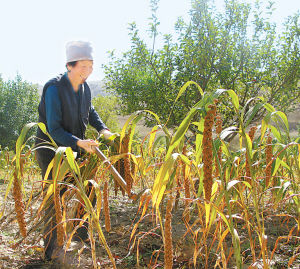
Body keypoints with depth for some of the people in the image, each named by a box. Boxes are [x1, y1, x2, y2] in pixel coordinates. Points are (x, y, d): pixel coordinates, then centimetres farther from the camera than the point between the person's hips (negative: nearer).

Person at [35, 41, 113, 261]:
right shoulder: (54, 89, -25)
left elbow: (90, 112, 17)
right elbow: (54, 129, -26)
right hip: (51, 150, -7)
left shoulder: (84, 87, -2)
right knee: (55, 200, -4)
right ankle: (50, 252, 13)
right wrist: (79, 142, -38)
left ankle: (82, 235, 32)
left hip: (74, 148, 7)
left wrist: (103, 129, 0)